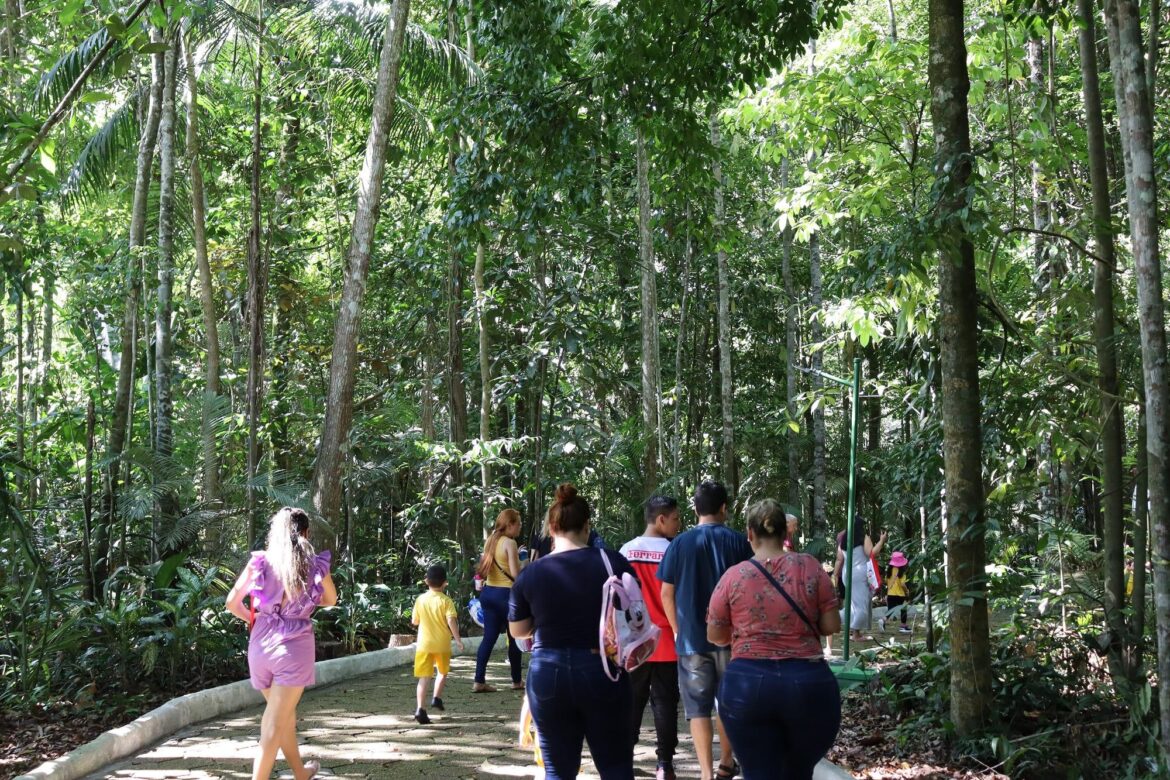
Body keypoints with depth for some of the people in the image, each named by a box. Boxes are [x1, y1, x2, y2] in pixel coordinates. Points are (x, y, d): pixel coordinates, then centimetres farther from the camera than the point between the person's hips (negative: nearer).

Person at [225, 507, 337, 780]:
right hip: (294, 647, -3)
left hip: (261, 644, 3)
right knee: (275, 726, -2)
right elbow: (331, 600, 15)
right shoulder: (316, 565, -3)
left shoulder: (259, 562, -2)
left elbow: (232, 603, 4)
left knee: (285, 714, 22)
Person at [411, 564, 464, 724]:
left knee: (424, 677, -1)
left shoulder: (420, 599, -1)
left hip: (424, 644, 1)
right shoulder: (446, 601, -9)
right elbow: (451, 621, -19)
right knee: (442, 672, 25)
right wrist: (457, 638, -11)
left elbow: (414, 621, 8)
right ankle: (437, 698, 17)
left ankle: (419, 708, -13)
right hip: (442, 644, -1)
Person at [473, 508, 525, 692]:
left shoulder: (490, 541, 11)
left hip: (489, 592, 7)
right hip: (505, 593, -7)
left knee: (489, 637, 7)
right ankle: (517, 681, 18)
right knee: (514, 638, 8)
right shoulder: (510, 543, -14)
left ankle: (479, 681, 3)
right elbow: (516, 574, -18)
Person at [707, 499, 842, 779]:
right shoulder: (809, 566, -1)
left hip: (747, 684, -1)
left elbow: (715, 636, 8)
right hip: (808, 684, 1)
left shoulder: (733, 576, 0)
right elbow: (832, 626, 0)